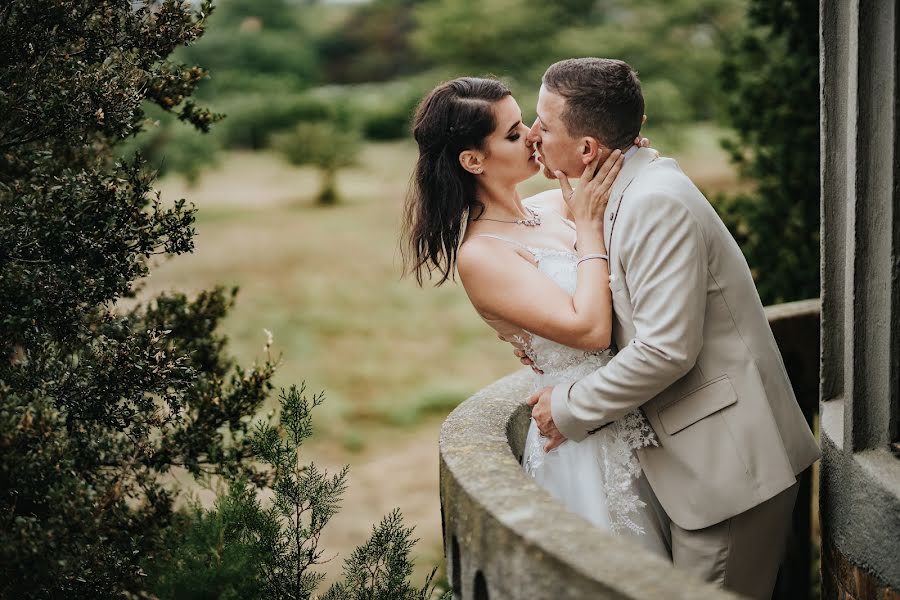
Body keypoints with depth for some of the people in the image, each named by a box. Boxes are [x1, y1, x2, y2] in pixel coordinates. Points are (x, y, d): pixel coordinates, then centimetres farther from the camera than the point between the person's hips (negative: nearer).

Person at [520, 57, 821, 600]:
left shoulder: (656, 203, -21)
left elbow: (667, 348, -26)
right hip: (706, 455, 10)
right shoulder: (628, 192, 10)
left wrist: (570, 408, -14)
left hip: (730, 460, -10)